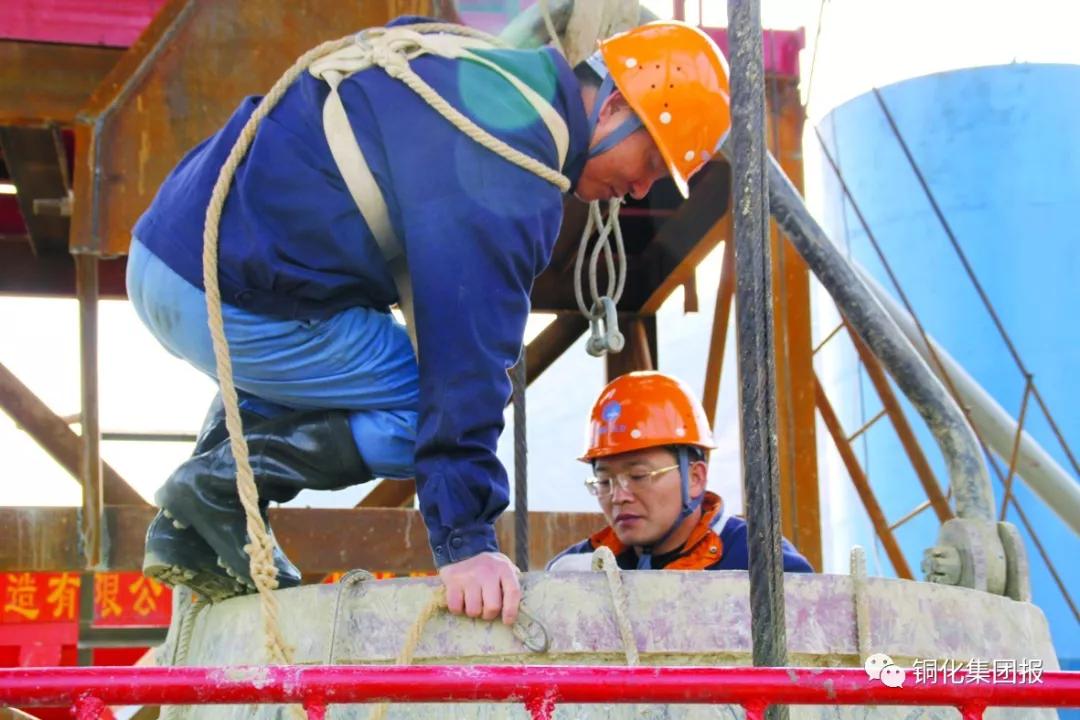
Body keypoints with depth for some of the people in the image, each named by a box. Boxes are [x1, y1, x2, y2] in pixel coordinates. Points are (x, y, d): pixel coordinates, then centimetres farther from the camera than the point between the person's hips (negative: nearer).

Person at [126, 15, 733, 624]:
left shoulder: (495, 73, 16)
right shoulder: (507, 155, -15)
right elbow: (467, 345, -21)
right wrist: (465, 539, -21)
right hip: (231, 300, -10)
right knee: (448, 410, -6)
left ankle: (189, 535, 20)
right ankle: (224, 479, -3)